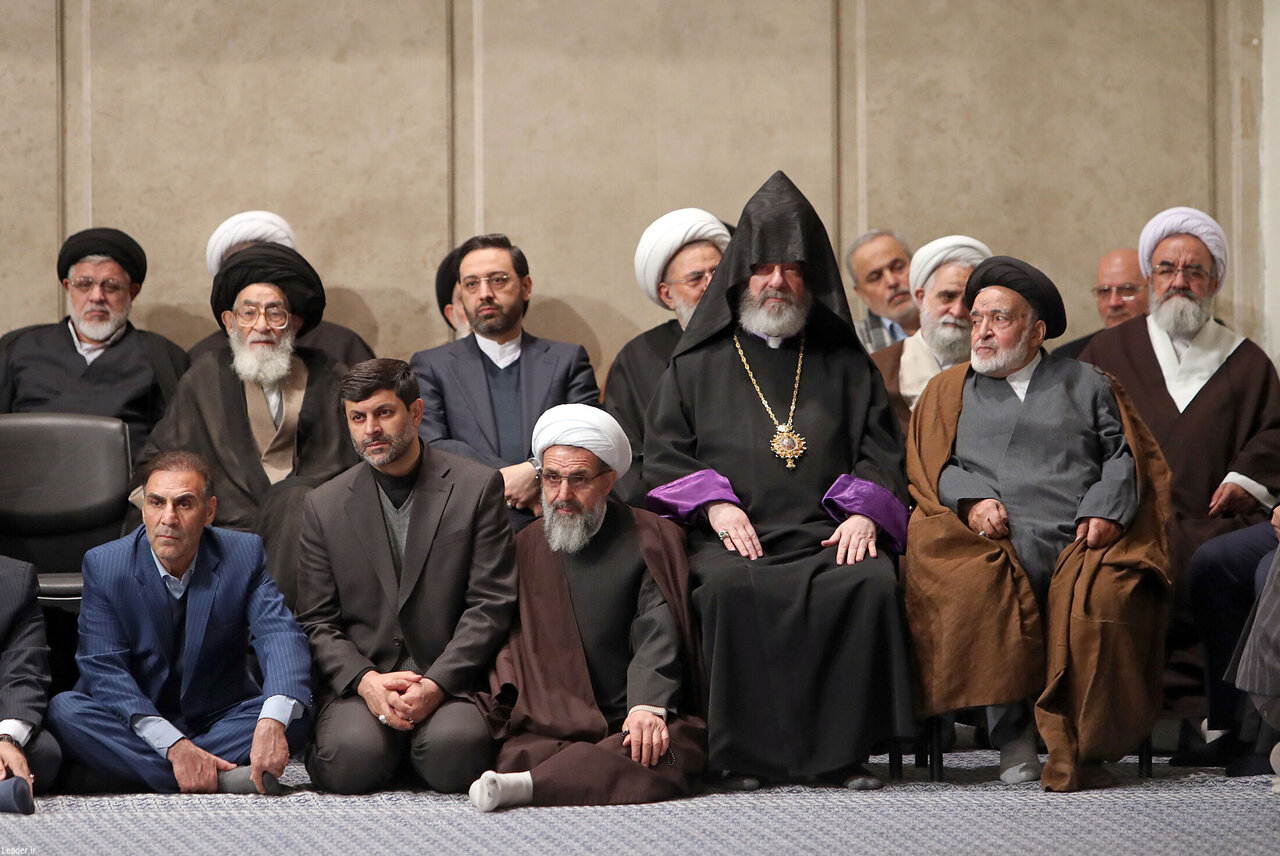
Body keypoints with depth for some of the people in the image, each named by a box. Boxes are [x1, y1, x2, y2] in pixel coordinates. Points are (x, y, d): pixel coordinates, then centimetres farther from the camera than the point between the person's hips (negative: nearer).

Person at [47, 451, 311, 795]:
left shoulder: (244, 554, -7)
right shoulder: (104, 564, -9)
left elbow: (281, 637, -20)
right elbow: (105, 670, -18)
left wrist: (272, 722, -42)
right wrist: (174, 745, -33)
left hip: (220, 720, 1)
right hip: (135, 724, -1)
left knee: (296, 714, -26)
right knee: (63, 711, -29)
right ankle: (223, 778, -39)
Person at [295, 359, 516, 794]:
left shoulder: (477, 487, 4)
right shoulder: (323, 506, 12)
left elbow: (491, 604, -1)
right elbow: (317, 622, 9)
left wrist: (436, 684, -14)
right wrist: (365, 681, -12)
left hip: (449, 681, -1)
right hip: (358, 681, 1)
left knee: (454, 751, -33)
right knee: (353, 758, -32)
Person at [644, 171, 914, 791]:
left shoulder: (845, 364, 23)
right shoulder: (697, 365, 21)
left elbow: (880, 453, 15)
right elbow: (662, 454, 12)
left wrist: (864, 513, -6)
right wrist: (714, 503, -7)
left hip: (826, 533, 1)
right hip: (733, 537, -1)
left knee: (871, 582, -32)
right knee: (733, 587, -36)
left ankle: (846, 749, -25)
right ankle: (745, 753, -28)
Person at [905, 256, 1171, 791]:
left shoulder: (1086, 384, 25)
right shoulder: (948, 391, 28)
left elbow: (1126, 452, 13)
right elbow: (927, 465, 16)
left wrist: (1105, 510, -7)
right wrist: (972, 498, -6)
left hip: (1079, 544, -1)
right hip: (991, 544, 1)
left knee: (1106, 596, -34)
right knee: (974, 591, -35)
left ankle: (1080, 746, -29)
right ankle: (1012, 740, -28)